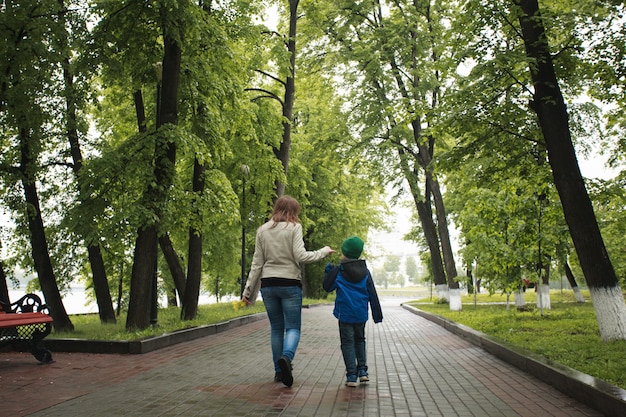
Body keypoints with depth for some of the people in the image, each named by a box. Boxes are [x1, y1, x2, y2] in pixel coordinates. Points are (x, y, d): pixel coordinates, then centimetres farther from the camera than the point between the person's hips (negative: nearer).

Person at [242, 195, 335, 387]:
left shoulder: (262, 230, 7)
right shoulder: (294, 227, -5)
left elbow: (257, 263, 6)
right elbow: (300, 256, -12)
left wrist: (248, 289, 10)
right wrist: (323, 252, 2)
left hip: (268, 284, 4)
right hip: (290, 284, -4)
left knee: (276, 328, 13)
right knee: (293, 327, 3)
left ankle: (279, 370, 15)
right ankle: (286, 357, -24)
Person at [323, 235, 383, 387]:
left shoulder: (338, 271, -7)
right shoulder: (365, 272, 3)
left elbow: (327, 287, 3)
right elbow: (372, 294, 5)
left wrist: (328, 270, 13)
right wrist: (377, 314, 11)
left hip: (345, 313, -3)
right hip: (361, 314, 4)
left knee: (347, 342, 3)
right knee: (359, 340, 21)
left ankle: (352, 375, -2)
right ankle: (362, 370, 18)